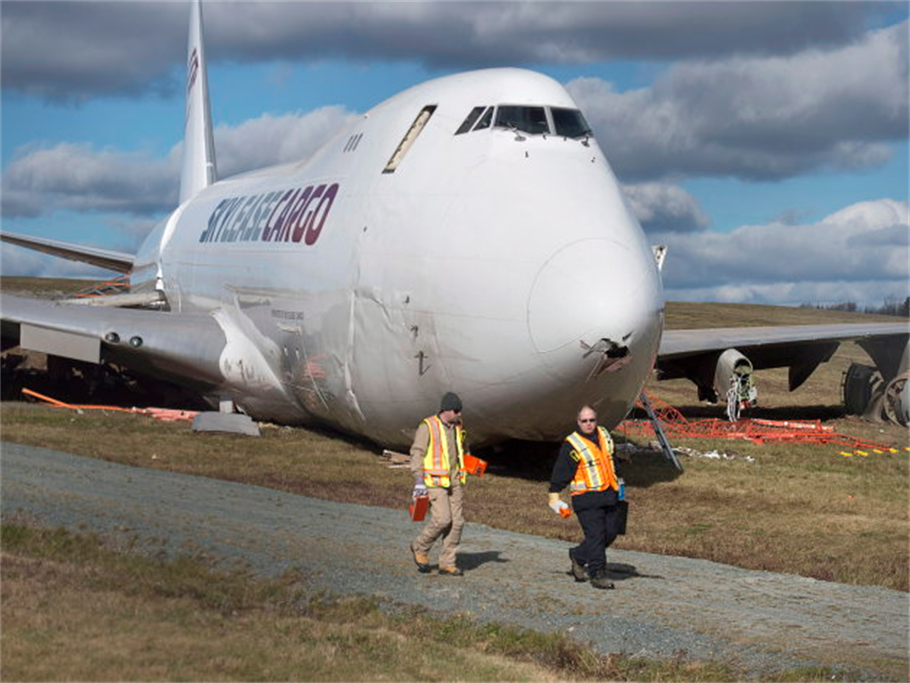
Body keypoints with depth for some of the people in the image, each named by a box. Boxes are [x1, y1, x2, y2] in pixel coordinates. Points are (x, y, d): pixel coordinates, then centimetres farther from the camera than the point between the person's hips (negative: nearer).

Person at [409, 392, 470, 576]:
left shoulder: (457, 426, 10)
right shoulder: (427, 427, -9)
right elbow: (416, 453, -12)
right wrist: (418, 481, -19)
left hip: (454, 481, 6)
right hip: (434, 481, -6)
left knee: (457, 521, -1)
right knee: (442, 519, -16)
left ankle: (447, 564, 7)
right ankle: (420, 548, 9)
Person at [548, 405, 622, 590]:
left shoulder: (605, 436, 12)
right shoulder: (571, 445, -8)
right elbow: (560, 472, -6)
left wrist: (617, 481, 33)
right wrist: (554, 496, -6)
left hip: (608, 496, 7)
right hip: (586, 498, -7)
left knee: (611, 532, 7)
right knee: (595, 535, -10)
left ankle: (578, 556, 25)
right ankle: (598, 574, -5)